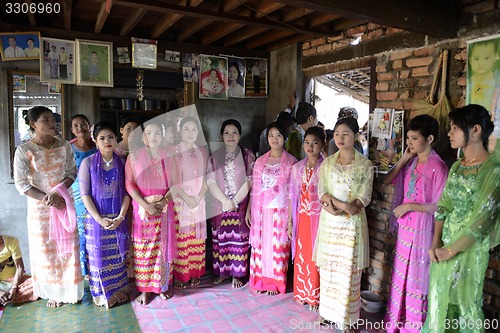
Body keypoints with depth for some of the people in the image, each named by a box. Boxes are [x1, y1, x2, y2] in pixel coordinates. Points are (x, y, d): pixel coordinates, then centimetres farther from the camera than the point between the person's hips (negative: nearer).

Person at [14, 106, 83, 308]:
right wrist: (47, 198, -18)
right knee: (46, 249, 10)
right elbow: (21, 183, -10)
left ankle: (70, 289, 26)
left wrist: (57, 191, -18)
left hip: (64, 203, 2)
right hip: (39, 207, -2)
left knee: (68, 247, 9)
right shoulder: (24, 151, -9)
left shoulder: (64, 146, -2)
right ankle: (53, 292, 27)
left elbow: (72, 172, -2)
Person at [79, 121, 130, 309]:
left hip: (118, 219, 2)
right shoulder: (88, 163, -6)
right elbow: (84, 194, -8)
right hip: (96, 219, -2)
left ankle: (119, 292, 30)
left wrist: (120, 217, -9)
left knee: (118, 256, 12)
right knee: (98, 257, 9)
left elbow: (126, 192, 1)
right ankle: (102, 295, 27)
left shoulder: (121, 162, 1)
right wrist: (99, 219, -14)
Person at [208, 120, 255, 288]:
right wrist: (226, 201, -13)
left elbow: (249, 181, -5)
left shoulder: (248, 155, 1)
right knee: (221, 239, 7)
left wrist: (234, 201, -13)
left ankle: (237, 274, 17)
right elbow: (210, 182, -1)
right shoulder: (214, 157, 6)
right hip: (220, 206, 2)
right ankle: (223, 272, 24)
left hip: (241, 206, -1)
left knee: (238, 239, 3)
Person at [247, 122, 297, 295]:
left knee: (277, 246, 5)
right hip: (260, 211, 3)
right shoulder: (260, 161, 7)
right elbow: (254, 188, 9)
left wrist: (291, 215, -10)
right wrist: (249, 209, 6)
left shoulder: (291, 162, -3)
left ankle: (275, 283, 22)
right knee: (260, 245, 9)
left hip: (280, 211, -3)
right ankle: (260, 281, 26)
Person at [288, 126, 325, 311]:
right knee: (301, 255, 13)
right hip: (301, 217, 4)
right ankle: (302, 292, 32)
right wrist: (290, 222, 6)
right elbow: (293, 196, 6)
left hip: (319, 218, -4)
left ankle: (315, 296, 25)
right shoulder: (297, 168, 4)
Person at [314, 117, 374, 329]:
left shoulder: (365, 164, -2)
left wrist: (336, 207, -21)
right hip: (329, 221, 3)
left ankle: (347, 316, 19)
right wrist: (343, 205, -20)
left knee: (349, 269, 4)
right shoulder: (327, 163, 6)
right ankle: (326, 310, 26)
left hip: (352, 223, -2)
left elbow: (365, 196, -8)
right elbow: (322, 191, -2)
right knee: (328, 266, 10)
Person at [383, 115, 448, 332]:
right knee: (400, 275, 18)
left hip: (422, 229, -7)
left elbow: (440, 206, -18)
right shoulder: (411, 162, 5)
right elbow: (387, 180, 6)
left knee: (416, 279, 8)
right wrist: (404, 159, -1)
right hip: (405, 226, 7)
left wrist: (409, 206, -17)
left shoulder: (437, 167, -17)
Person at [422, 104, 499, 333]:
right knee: (439, 298, 17)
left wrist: (451, 250, -13)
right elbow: (443, 207, 6)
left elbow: (482, 220, -18)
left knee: (464, 302, 11)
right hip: (444, 245, 6)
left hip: (469, 249, -6)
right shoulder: (456, 167, 6)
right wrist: (435, 243, -3)